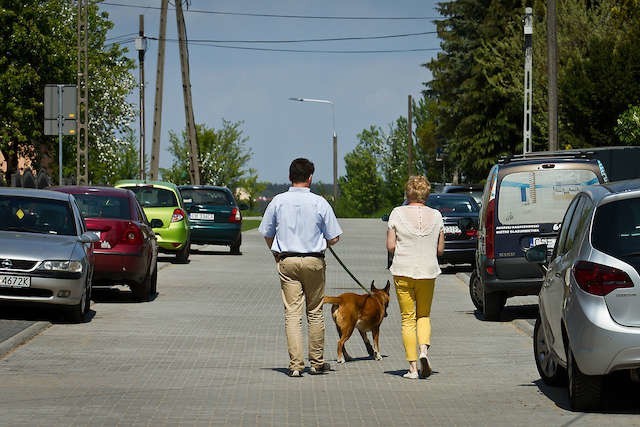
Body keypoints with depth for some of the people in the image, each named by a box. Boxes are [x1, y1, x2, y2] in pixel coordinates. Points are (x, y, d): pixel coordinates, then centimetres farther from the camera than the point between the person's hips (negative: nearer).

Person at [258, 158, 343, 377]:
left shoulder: (278, 201, -1)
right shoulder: (319, 203, -6)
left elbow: (266, 234, 7)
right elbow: (333, 238, -2)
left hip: (286, 261, 1)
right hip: (314, 260, -1)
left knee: (292, 312, 0)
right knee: (315, 312, 11)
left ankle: (296, 364, -6)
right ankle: (317, 362, 18)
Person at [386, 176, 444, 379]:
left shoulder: (398, 213, -6)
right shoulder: (435, 216, 0)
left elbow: (390, 246, -8)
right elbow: (440, 249, 3)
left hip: (403, 271, -2)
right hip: (428, 271, 2)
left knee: (408, 318, 5)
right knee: (424, 315, 17)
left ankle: (413, 366, 1)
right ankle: (424, 350, -9)